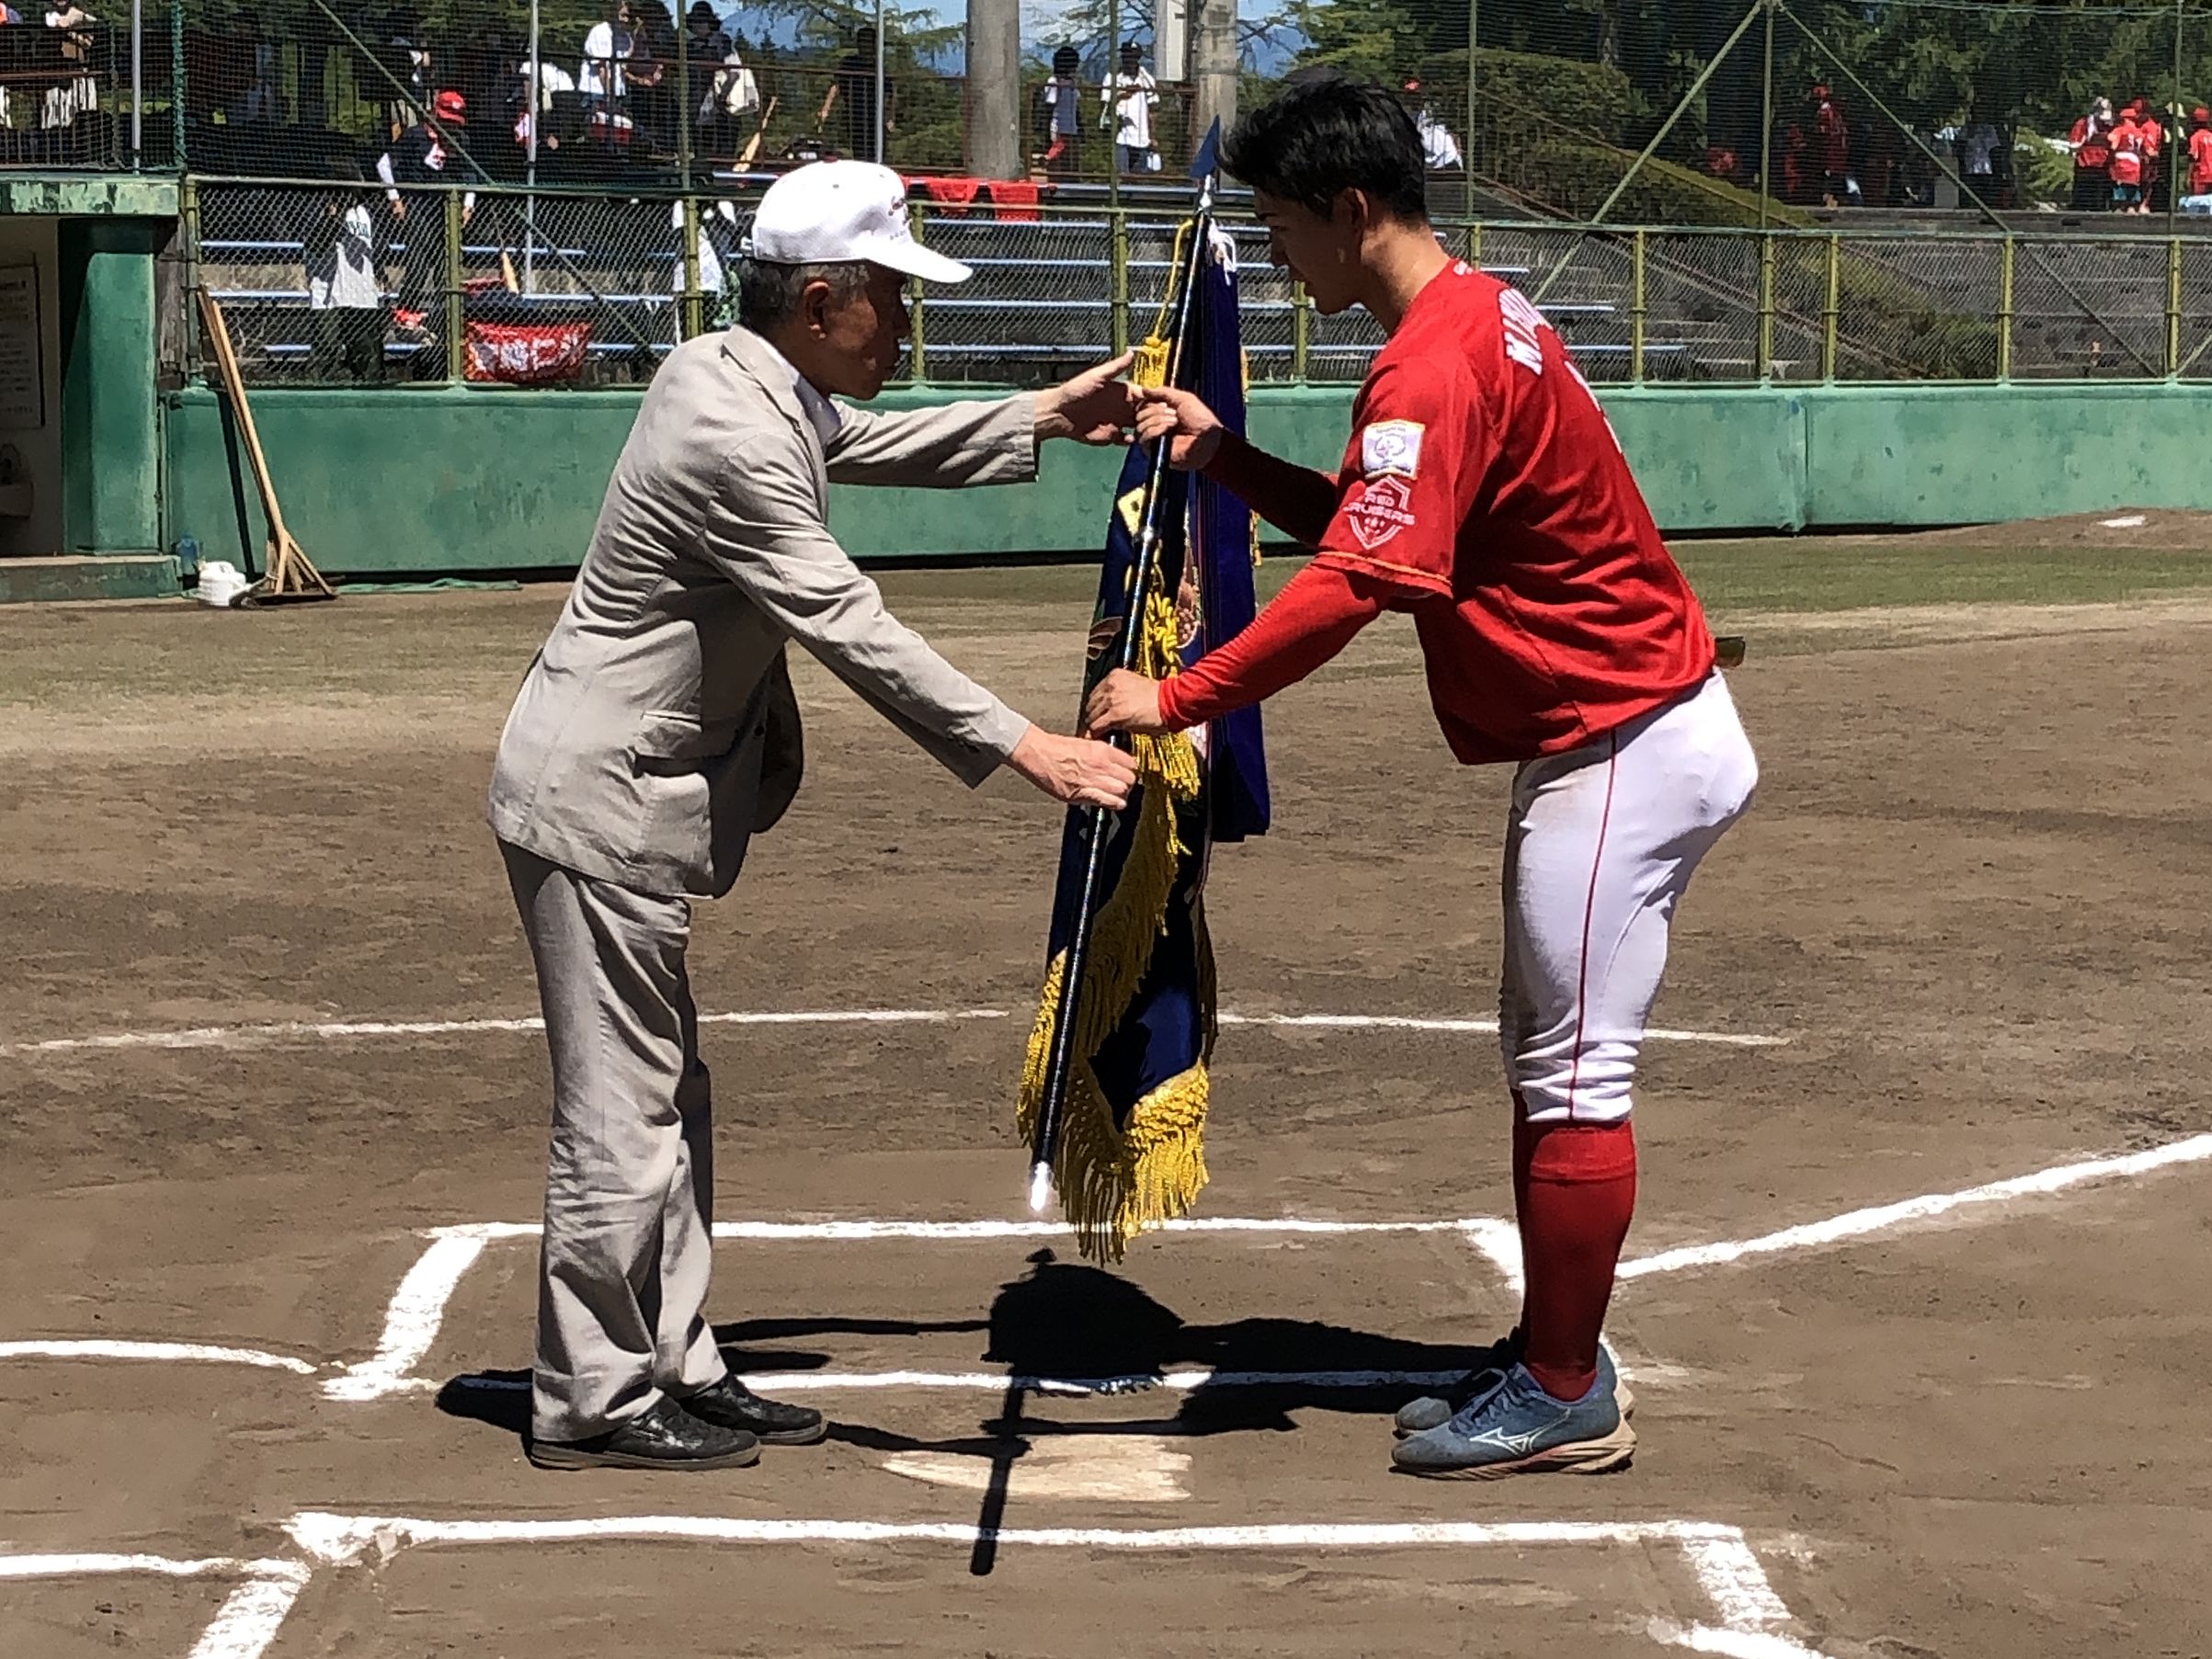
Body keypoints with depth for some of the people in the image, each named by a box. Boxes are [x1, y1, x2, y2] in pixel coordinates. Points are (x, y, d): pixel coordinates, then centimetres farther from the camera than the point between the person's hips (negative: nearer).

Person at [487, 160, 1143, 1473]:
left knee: (668, 1105, 17)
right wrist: (1025, 750, -29)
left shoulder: (731, 376, 6)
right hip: (601, 798, -11)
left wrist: (1044, 421, 22)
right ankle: (593, 1402, 6)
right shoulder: (733, 438, -25)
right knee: (622, 1115, -3)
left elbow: (868, 444, 26)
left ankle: (673, 1367, 25)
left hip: (639, 792, 11)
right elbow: (853, 630, -28)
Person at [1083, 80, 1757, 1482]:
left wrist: (1177, 700, -32)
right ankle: (1547, 1354, 26)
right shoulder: (1480, 315, 12)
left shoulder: (1436, 367, -22)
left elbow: (1356, 583, -32)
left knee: (1574, 1078, -4)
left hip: (1623, 753, -11)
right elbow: (1373, 524, 19)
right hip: (1621, 735, 11)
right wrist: (1223, 457, 10)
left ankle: (1568, 1402, 3)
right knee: (1551, 1060, 17)